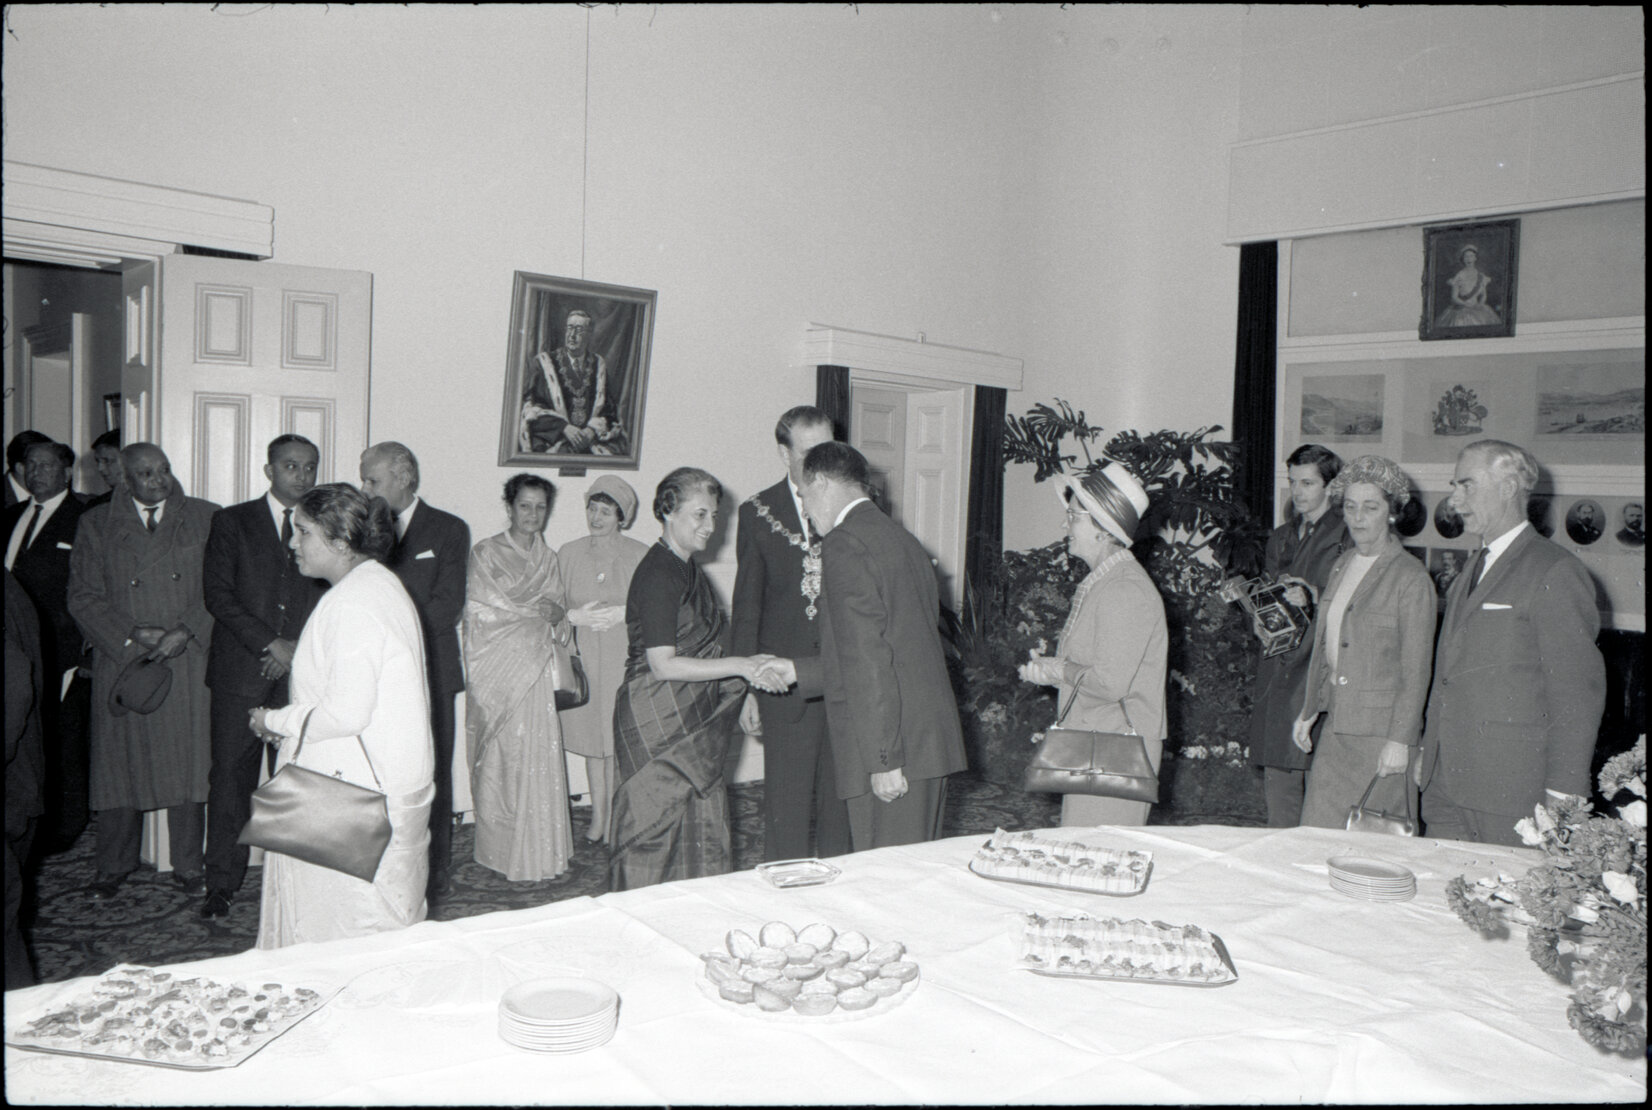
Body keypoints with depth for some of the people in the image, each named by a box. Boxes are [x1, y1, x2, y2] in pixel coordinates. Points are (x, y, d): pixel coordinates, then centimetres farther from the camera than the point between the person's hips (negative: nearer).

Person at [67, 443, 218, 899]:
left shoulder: (205, 518, 6)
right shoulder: (96, 525, 7)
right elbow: (82, 596, 3)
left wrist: (186, 631, -10)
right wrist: (131, 634, -9)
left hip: (189, 661, 0)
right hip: (122, 663, 0)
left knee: (187, 762, 4)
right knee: (119, 765, 6)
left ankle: (188, 866, 16)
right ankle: (113, 867, 22)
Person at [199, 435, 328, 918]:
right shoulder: (232, 521, 8)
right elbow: (217, 594, 0)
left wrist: (298, 647, -4)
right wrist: (269, 643, -9)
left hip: (301, 668, 1)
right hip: (241, 669, -1)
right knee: (231, 773, -1)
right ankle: (222, 882, 8)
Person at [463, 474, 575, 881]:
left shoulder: (549, 560, 15)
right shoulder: (486, 553, 2)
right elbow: (478, 610, -7)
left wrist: (557, 615, -5)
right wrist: (532, 611, -9)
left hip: (536, 671, 4)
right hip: (498, 671, -4)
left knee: (538, 759, 1)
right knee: (501, 759, -3)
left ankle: (537, 852, 8)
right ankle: (502, 851, 6)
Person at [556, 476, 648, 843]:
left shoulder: (640, 555, -3)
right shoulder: (568, 553, 5)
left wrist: (622, 613, -14)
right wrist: (577, 616, -11)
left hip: (625, 660, -2)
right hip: (584, 659, 3)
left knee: (619, 738, -2)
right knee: (592, 736, 9)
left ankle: (614, 816, 11)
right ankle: (597, 815, 21)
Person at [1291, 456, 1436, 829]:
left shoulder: (1411, 578, -9)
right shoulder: (1341, 566, 12)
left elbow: (1415, 672, -10)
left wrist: (1400, 740, -14)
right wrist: (1309, 710, 19)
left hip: (1380, 732, -6)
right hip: (1335, 728, 6)